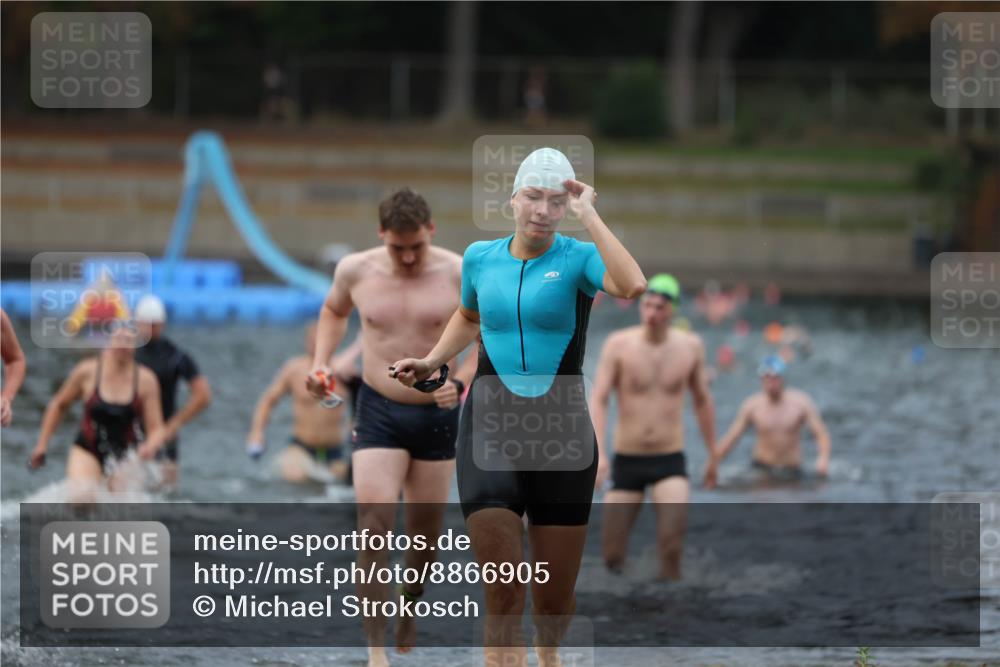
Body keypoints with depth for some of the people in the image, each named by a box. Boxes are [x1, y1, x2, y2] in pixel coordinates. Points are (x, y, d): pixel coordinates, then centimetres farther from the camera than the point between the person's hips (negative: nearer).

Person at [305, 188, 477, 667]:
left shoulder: (460, 276, -10)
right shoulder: (355, 271, -3)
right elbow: (334, 311, 19)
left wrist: (461, 384, -21)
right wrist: (320, 362, 4)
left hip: (437, 416, 0)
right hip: (378, 412, 0)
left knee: (425, 531, 9)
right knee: (373, 523, -15)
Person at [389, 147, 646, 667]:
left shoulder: (578, 258, -5)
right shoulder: (480, 258, 7)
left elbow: (633, 286, -29)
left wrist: (588, 216, -21)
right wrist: (431, 362, 17)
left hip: (562, 430, -2)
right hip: (491, 427, 2)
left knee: (555, 599, 8)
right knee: (502, 594, -10)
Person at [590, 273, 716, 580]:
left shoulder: (690, 346, 1)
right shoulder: (619, 344, -7)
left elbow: (702, 400, 15)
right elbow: (598, 401, -12)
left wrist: (713, 454, 19)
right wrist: (598, 453, -25)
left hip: (670, 462, 0)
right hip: (627, 462, 0)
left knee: (673, 541, -25)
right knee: (612, 554, 4)